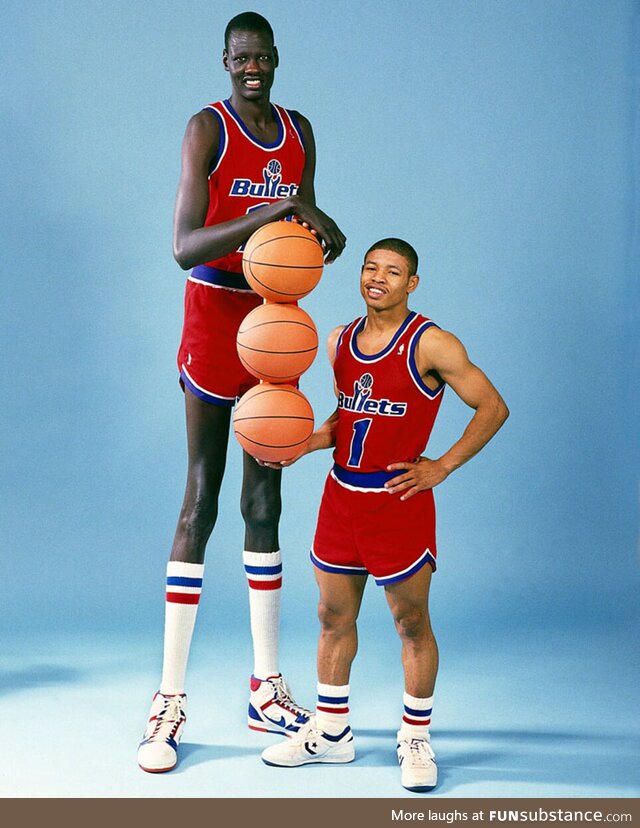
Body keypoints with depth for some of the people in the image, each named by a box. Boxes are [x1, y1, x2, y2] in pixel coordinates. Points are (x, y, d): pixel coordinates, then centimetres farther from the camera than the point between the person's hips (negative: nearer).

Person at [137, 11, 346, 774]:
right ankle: (170, 700, -2)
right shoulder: (206, 129, -9)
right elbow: (184, 247, -20)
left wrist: (320, 231, -7)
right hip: (214, 312, -6)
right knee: (201, 497, -7)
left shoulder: (300, 132, 12)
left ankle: (267, 689, 15)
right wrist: (273, 210, -31)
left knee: (264, 497, 8)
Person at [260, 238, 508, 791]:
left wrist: (442, 467, -11)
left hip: (399, 501, -6)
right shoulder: (340, 341, 8)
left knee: (412, 624, 4)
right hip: (340, 495, 6)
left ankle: (416, 740, 19)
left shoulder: (431, 345, -12)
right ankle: (331, 731, 28)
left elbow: (493, 408, -7)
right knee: (334, 617, 13)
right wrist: (306, 443, 1)